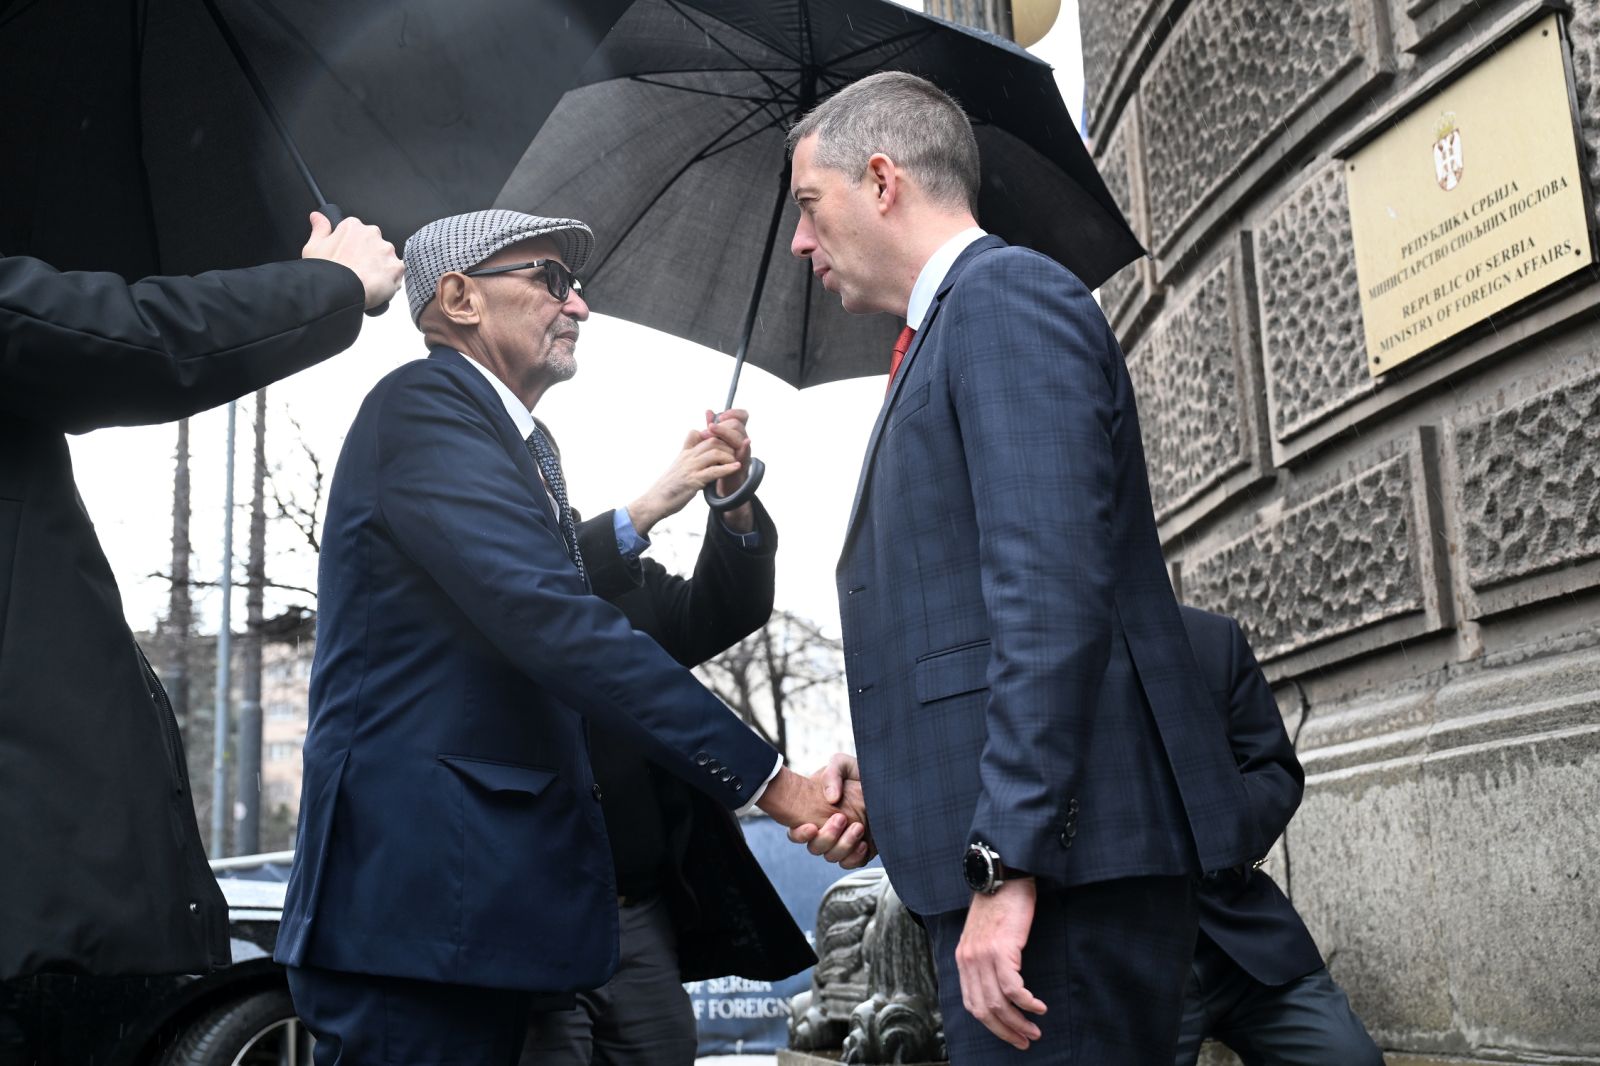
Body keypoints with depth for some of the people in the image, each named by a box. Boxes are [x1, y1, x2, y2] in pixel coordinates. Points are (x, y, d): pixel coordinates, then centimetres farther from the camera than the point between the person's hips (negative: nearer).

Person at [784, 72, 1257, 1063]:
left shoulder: (1006, 294, -7)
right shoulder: (950, 327, 23)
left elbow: (1052, 592, -19)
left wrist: (1006, 863, -23)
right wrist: (888, 790, 12)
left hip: (1063, 853, -10)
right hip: (1004, 852, 10)